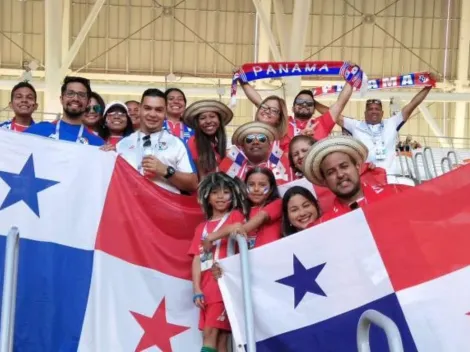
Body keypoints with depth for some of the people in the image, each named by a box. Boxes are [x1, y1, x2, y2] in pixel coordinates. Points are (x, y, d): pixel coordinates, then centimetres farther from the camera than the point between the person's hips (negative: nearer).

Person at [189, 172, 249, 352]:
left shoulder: (236, 216, 8)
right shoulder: (202, 227, 19)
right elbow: (197, 259, 11)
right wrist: (197, 290, 0)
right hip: (207, 285, 5)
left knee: (210, 333, -12)